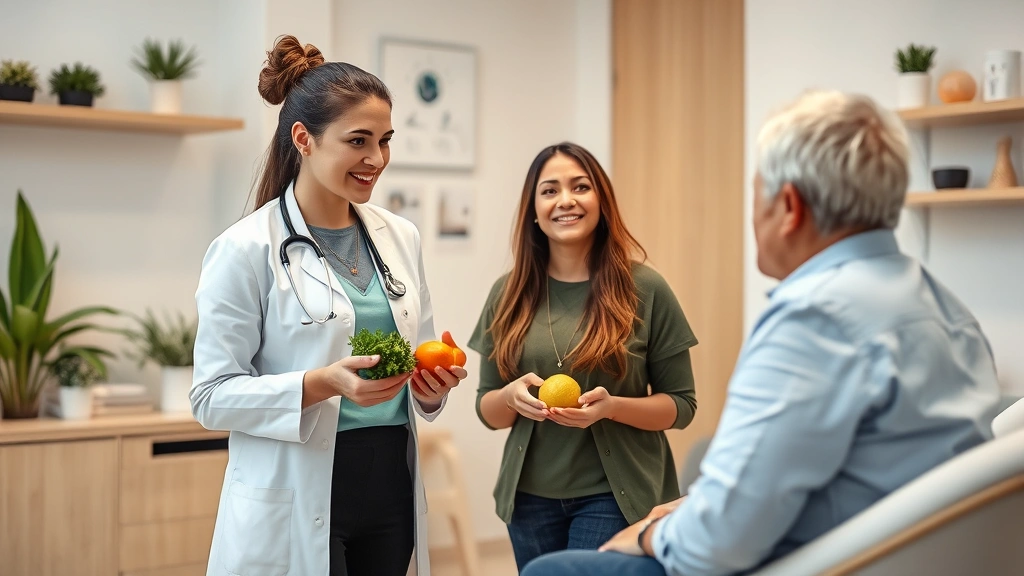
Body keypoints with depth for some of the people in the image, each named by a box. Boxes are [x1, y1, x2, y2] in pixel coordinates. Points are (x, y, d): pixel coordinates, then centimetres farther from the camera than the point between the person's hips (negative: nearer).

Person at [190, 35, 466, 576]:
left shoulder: (400, 237, 7)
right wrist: (321, 384, -25)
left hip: (390, 487, 5)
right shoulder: (246, 249, -10)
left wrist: (431, 385, -7)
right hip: (297, 504, -5)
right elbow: (212, 396, -11)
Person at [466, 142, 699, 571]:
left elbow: (681, 406, -3)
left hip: (614, 497, -3)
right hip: (531, 496, 3)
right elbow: (487, 411, 8)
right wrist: (513, 396, -15)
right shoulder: (508, 294, 2)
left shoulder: (645, 290, -7)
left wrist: (612, 406, -20)